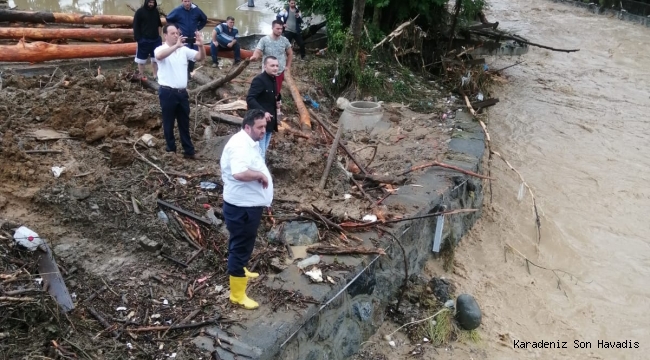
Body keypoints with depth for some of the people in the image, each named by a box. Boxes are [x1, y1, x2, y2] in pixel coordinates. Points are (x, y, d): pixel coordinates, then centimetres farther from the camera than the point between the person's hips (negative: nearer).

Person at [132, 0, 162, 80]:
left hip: (155, 39, 4)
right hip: (144, 40, -4)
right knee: (141, 60, 4)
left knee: (155, 58, 10)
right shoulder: (140, 12, -7)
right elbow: (136, 26, -7)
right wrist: (138, 39, -13)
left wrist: (159, 36, 15)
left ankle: (155, 75, 19)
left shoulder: (156, 11, 7)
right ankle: (142, 77, 13)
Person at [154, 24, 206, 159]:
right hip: (167, 92, -5)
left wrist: (200, 44, -16)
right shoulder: (160, 49, -7)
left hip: (182, 92, 5)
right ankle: (171, 150, 20)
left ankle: (189, 151, 21)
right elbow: (159, 56, -31)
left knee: (184, 123, 12)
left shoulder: (184, 50, 7)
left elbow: (201, 57, 2)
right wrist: (176, 46, -38)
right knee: (169, 123, 7)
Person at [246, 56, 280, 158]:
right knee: (259, 152, -7)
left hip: (269, 121, 9)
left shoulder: (273, 80, 11)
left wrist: (277, 102, 8)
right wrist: (263, 112, -34)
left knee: (263, 151, 16)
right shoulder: (259, 80, -16)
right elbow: (249, 99, -25)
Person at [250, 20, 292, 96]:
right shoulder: (264, 40, -13)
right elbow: (258, 52, -19)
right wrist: (254, 56, -43)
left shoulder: (284, 40, -2)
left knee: (277, 92, 13)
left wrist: (288, 66, 6)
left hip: (280, 72, 3)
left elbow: (290, 53, 11)